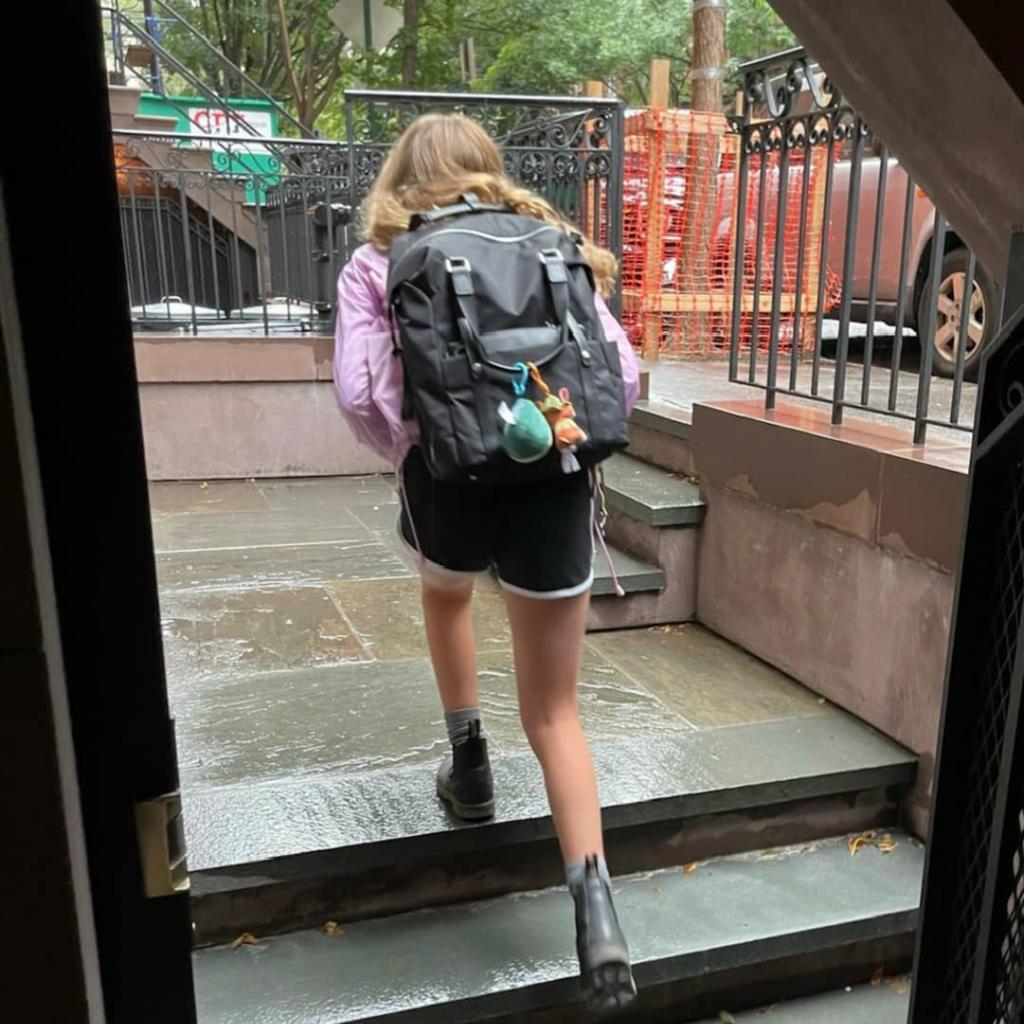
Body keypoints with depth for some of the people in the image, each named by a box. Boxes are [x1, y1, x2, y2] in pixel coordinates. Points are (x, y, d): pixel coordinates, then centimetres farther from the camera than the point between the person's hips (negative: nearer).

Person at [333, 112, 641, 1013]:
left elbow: (360, 394, -4)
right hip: (554, 489, 1)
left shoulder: (377, 263, 8)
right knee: (555, 710, 11)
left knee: (446, 594, 36)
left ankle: (469, 763, 39)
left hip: (449, 482, -1)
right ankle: (595, 899, 0)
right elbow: (623, 373, 5)